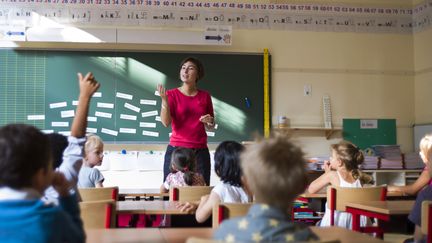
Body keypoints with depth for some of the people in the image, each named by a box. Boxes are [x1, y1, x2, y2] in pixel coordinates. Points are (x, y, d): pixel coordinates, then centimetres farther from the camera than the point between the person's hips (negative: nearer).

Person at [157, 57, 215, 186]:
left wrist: (209, 122, -5)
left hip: (200, 151, 2)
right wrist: (164, 99, -21)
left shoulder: (205, 96, 9)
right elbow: (166, 122, -11)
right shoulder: (172, 94, 2)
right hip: (176, 149, -2)